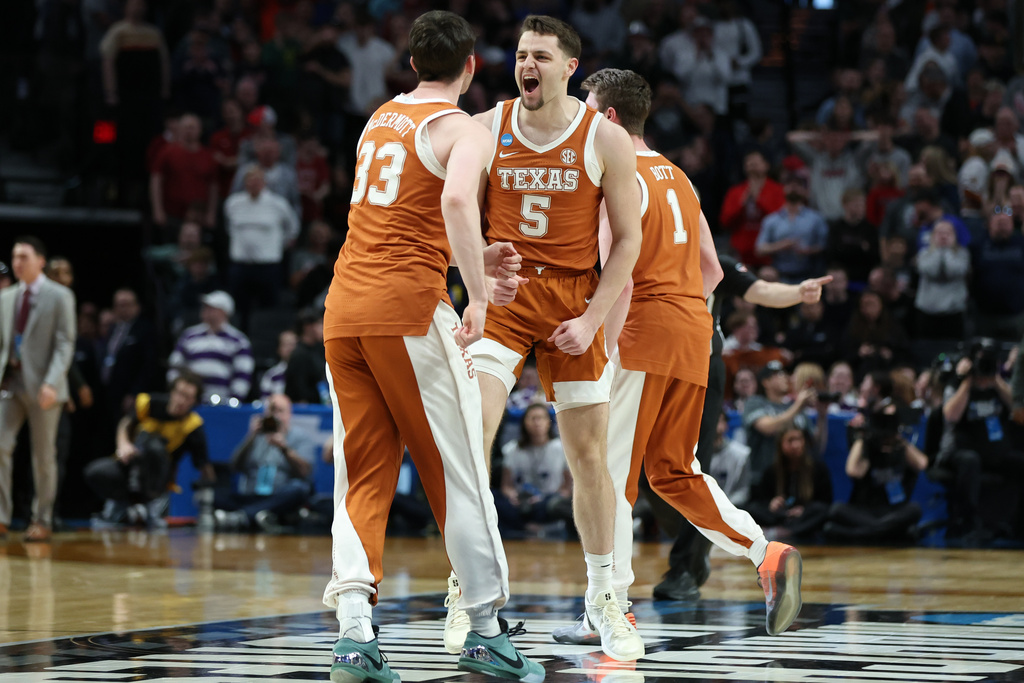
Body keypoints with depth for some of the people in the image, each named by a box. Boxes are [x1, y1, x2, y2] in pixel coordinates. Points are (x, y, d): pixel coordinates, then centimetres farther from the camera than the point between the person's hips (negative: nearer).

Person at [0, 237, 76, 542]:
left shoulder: (59, 296, -2)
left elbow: (65, 344, -8)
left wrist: (51, 383, -19)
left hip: (41, 386, -4)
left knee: (43, 456, 3)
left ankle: (42, 521, 13)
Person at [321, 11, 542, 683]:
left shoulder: (380, 119, 20)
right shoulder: (466, 131, -3)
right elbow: (456, 201, -24)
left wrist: (475, 257, 29)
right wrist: (479, 296, -21)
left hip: (345, 306, 6)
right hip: (410, 307, -6)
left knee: (363, 477, 6)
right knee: (458, 472, 4)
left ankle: (354, 629, -10)